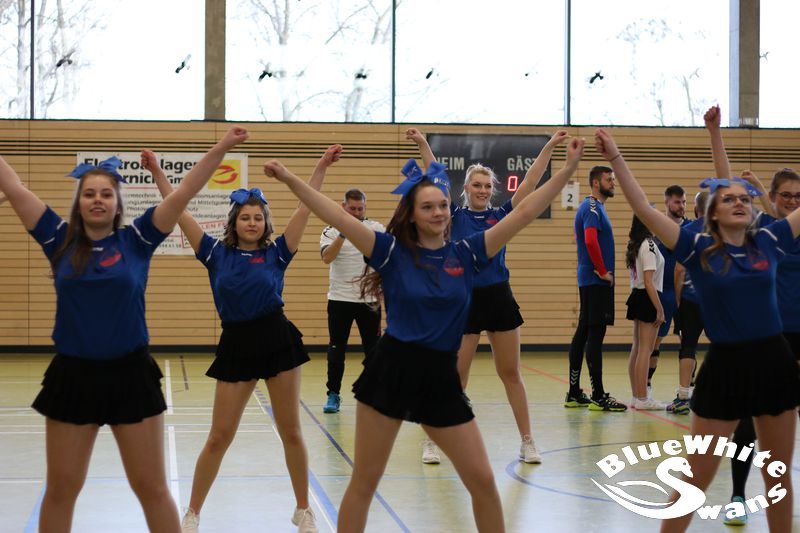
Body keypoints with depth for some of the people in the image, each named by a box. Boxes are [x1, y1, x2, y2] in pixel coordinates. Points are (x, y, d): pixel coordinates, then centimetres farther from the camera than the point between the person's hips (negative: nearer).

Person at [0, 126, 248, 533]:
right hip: (72, 376, 1)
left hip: (131, 375, -1)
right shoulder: (61, 240, 2)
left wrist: (221, 148, -12)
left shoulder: (136, 240, 0)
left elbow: (184, 193, -6)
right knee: (61, 489, 10)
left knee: (151, 488, 7)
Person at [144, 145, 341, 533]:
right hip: (235, 345, 0)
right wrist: (157, 173, -3)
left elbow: (305, 209, -3)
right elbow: (179, 213, 0)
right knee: (219, 438, 3)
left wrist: (321, 168, -7)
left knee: (291, 433, 7)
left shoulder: (276, 252, 1)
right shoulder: (216, 253, 2)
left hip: (278, 340, 0)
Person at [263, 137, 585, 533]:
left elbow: (523, 213, -1)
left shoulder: (466, 253, 3)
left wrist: (568, 169, -5)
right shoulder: (393, 251, -3)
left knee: (483, 480, 4)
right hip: (391, 371, -2)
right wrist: (290, 180, -20)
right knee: (364, 482, 5)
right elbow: (338, 217, -12)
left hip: (441, 378, 2)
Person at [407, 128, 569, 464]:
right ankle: (432, 441, 13)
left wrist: (550, 146, -3)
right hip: (465, 300, -2)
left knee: (511, 373, 8)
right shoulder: (455, 216, 1)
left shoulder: (501, 215, 6)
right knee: (455, 377, 2)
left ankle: (527, 442, 14)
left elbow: (530, 182, 2)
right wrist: (423, 145, -17)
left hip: (499, 298, 2)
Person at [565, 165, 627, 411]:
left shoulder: (593, 207, 19)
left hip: (590, 280, 10)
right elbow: (590, 241, -28)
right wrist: (602, 271, -19)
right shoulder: (592, 208, -13)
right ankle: (598, 397, -7)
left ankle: (574, 394, 15)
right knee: (595, 335, -8)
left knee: (583, 334, 11)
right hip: (596, 281, -10)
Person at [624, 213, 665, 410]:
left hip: (636, 296, 9)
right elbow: (648, 281, -19)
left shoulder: (635, 245, 12)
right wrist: (659, 309, -18)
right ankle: (642, 399, -5)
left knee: (637, 348, 11)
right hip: (647, 298, -9)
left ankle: (636, 396, 17)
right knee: (645, 350, -6)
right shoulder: (649, 245, -15)